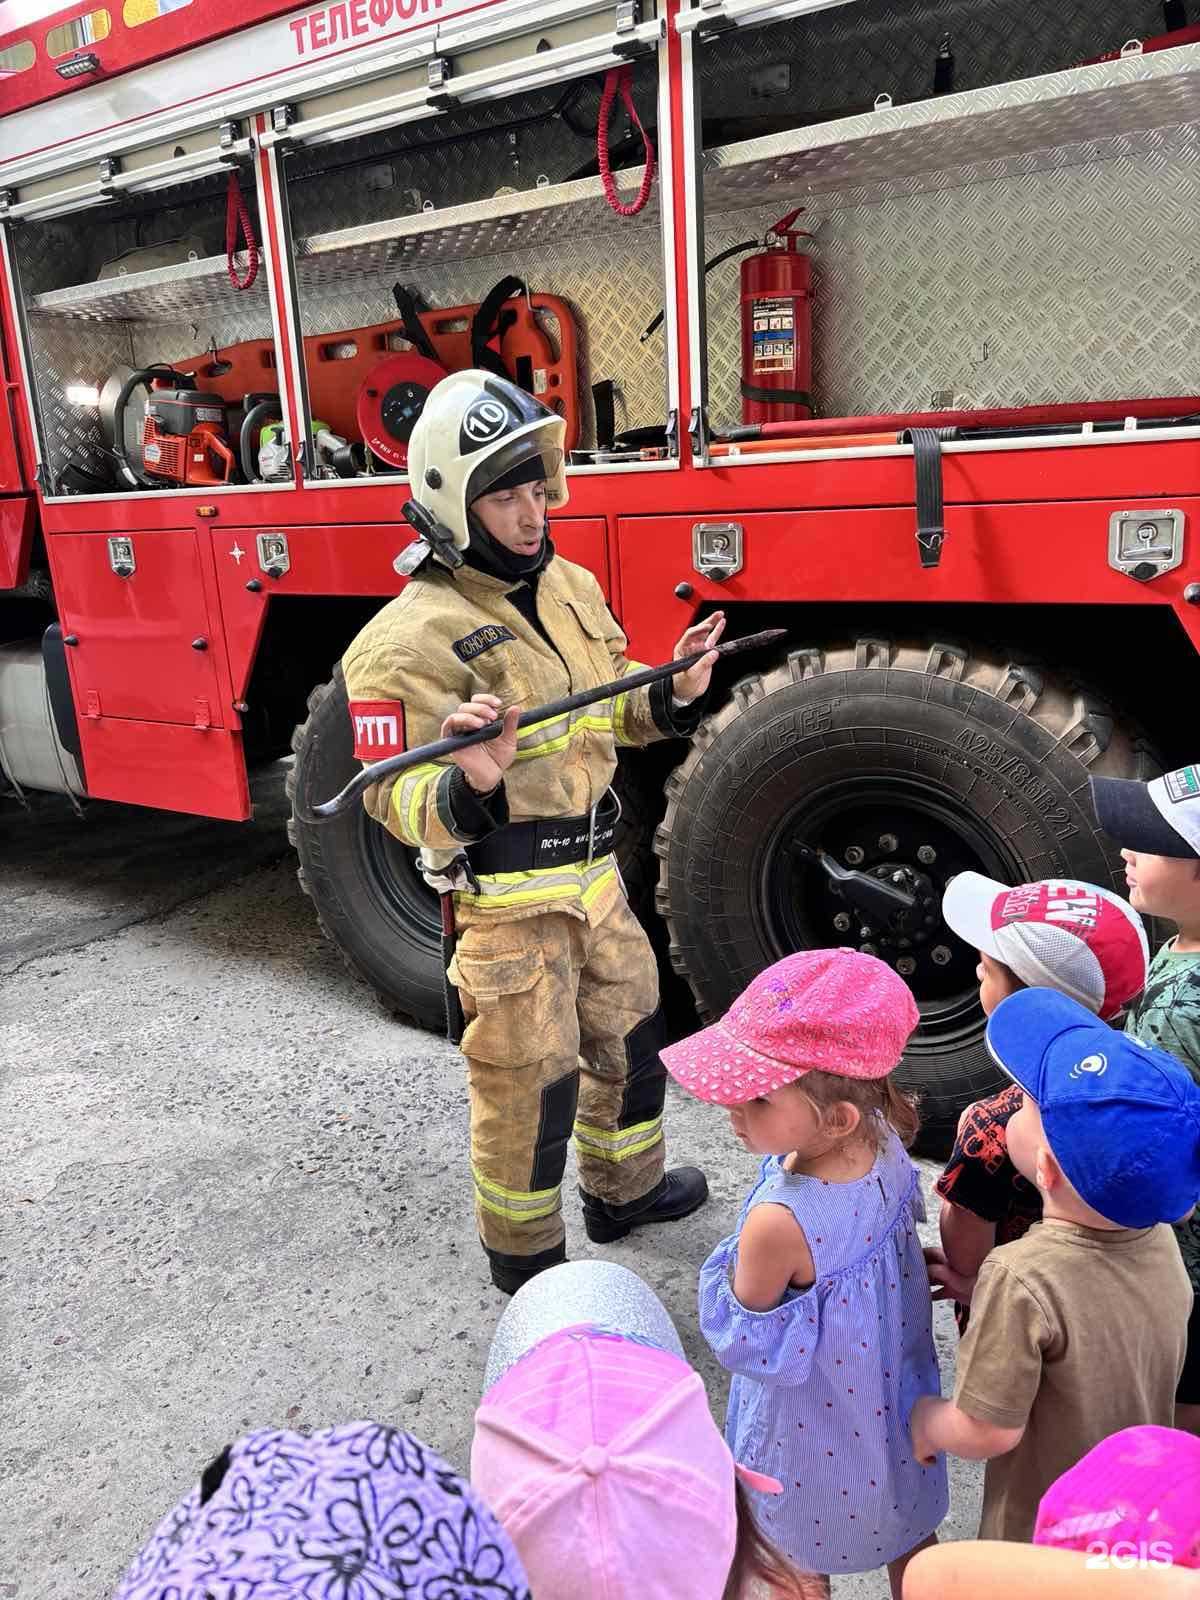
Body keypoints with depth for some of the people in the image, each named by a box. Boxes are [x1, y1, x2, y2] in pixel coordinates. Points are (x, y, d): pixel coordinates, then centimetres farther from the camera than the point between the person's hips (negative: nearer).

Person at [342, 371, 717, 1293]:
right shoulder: (414, 637, -20)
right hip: (507, 902, -8)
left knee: (629, 1037, 24)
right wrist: (470, 784, -41)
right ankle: (526, 1261, 32)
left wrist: (675, 691, -1)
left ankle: (625, 1190, 50)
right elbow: (393, 799, -21)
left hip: (595, 878, 8)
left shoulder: (571, 587, 6)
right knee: (528, 1085, 7)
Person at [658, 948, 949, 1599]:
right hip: (897, 1394, 6)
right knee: (908, 1534, 34)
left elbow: (740, 1336, -22)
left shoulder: (778, 1223, -42)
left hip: (812, 1422, -5)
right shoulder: (883, 1139, -24)